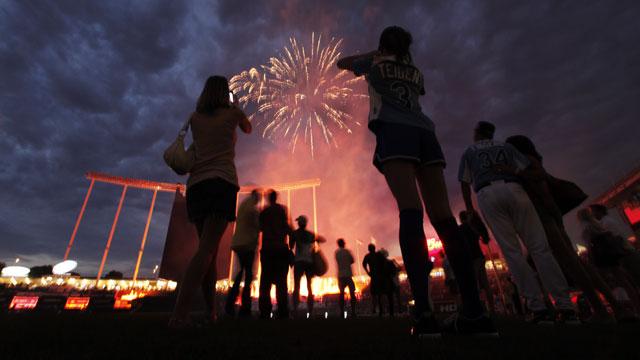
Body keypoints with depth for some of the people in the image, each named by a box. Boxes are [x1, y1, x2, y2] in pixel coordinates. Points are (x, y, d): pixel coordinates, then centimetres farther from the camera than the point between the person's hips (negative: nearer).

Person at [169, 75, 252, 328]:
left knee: (208, 248, 9)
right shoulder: (233, 112, 11)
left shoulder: (195, 117, 18)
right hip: (222, 183, -4)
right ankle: (179, 314, -23)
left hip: (196, 185, 5)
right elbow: (248, 129, 31)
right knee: (207, 248, -13)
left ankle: (211, 311, 11)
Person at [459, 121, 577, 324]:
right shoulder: (505, 146, 28)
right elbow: (526, 170, 14)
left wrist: (469, 209, 26)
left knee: (511, 251, -5)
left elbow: (465, 184, 17)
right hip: (513, 189, 2)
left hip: (487, 195, -2)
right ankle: (565, 306, -10)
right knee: (539, 247, -3)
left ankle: (538, 307, -10)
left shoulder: (468, 152, 23)